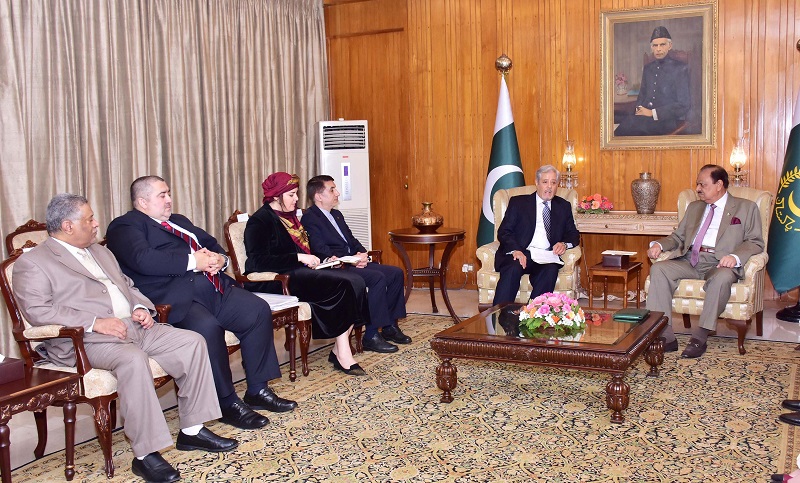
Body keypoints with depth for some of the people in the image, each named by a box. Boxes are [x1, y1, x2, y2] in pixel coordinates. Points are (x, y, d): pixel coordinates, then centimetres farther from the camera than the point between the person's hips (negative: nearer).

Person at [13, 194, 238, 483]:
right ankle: (145, 454, -29)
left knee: (192, 342, -9)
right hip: (83, 341, -8)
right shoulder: (32, 263, -1)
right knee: (133, 359, -37)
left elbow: (127, 285, 29)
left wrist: (141, 307, 6)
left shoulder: (100, 252, 24)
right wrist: (94, 322, -21)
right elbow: (37, 311, -14)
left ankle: (192, 430, 0)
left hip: (134, 327, 8)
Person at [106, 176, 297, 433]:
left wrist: (219, 259, 3)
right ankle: (228, 403, -17)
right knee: (207, 327, -34)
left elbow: (212, 244, 29)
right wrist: (193, 262, -16)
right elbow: (144, 260, -17)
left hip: (214, 286, 8)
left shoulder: (179, 220, 29)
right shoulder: (125, 226, 2)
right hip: (175, 296, -8)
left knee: (259, 310, -10)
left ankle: (257, 390, 0)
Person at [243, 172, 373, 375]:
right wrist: (299, 258, -19)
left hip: (301, 273, 9)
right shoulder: (259, 221, -7)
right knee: (342, 284, -26)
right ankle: (341, 352, -20)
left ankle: (340, 349, -19)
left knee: (355, 282, -16)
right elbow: (258, 261, -19)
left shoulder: (289, 217, 20)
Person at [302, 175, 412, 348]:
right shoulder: (309, 218, -9)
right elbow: (321, 251, -18)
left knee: (396, 273, -1)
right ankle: (371, 335, -22)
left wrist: (362, 254, 0)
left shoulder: (337, 215, 22)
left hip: (353, 262, 10)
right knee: (378, 277, -27)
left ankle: (389, 326, 6)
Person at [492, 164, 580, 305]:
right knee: (513, 269, -34)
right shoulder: (518, 202, 11)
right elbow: (504, 232, 2)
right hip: (520, 254, -2)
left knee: (551, 271, -32)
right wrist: (515, 250, -18)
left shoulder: (563, 206, 21)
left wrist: (564, 244, -5)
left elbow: (573, 234, 20)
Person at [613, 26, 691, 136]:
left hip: (667, 120, -5)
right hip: (645, 116, 5)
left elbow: (684, 105, -5)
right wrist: (639, 109, 1)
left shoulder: (680, 68, 1)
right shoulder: (648, 68, 20)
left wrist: (653, 113, -13)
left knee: (629, 124, -34)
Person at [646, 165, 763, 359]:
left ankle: (700, 337, -31)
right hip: (690, 260, 4)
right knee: (658, 269, -23)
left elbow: (755, 242, 2)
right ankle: (665, 336, -26)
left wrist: (735, 257, -18)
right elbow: (678, 236, 24)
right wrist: (659, 244, 2)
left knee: (722, 278, -39)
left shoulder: (746, 208, 12)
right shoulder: (694, 207, 27)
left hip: (720, 263, -4)